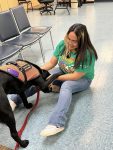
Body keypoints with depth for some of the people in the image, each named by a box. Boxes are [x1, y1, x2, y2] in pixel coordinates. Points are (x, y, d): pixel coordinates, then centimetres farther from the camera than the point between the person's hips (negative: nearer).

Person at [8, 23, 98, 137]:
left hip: (82, 79, -5)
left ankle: (56, 124, -54)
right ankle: (14, 100, -22)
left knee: (66, 86, -38)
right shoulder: (63, 44, -15)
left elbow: (76, 76, -27)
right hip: (62, 72, 5)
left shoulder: (88, 54, -29)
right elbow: (52, 62, -7)